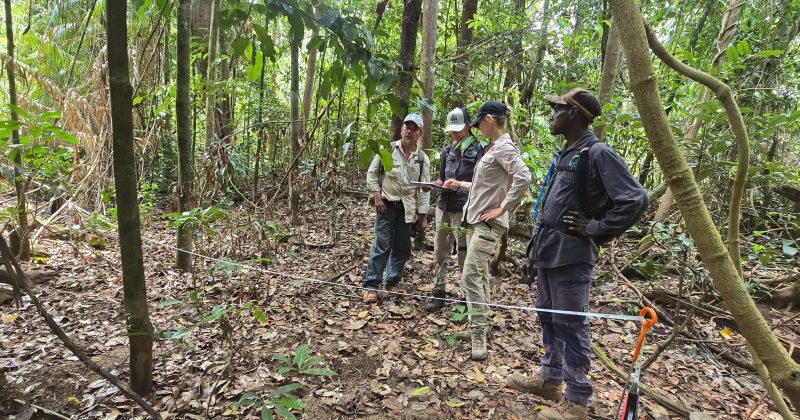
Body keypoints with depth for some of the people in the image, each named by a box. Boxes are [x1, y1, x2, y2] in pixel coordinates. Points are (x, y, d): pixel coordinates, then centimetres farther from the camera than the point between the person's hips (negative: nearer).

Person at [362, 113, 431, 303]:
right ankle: (371, 286, 4)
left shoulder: (423, 158, 5)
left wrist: (423, 215, 1)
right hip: (387, 204, -3)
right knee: (382, 246, -6)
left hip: (408, 208, 3)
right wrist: (377, 197, -9)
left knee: (402, 247, 9)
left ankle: (392, 284, 25)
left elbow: (425, 188, 5)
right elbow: (372, 173, 1)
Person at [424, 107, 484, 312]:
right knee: (440, 252, 8)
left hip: (464, 209, -5)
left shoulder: (478, 149, -1)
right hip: (444, 206, 6)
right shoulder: (447, 151, 16)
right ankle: (438, 292, 18)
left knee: (464, 254, -1)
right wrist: (436, 183, 0)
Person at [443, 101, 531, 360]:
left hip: (488, 223, -10)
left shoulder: (503, 147, -14)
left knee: (471, 275, -14)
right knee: (479, 274, 16)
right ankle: (480, 323, 28)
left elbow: (523, 177, -28)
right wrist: (461, 185, 18)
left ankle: (479, 336, -6)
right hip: (476, 220, 10)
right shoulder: (493, 147, 15)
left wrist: (503, 208, -24)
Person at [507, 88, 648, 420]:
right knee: (548, 317, 18)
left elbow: (636, 199, -19)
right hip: (548, 253, 9)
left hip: (571, 256, -9)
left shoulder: (598, 153, -11)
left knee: (570, 325, 1)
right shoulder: (564, 155, 16)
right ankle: (550, 378, 35)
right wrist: (533, 251, 18)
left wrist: (595, 229, -13)